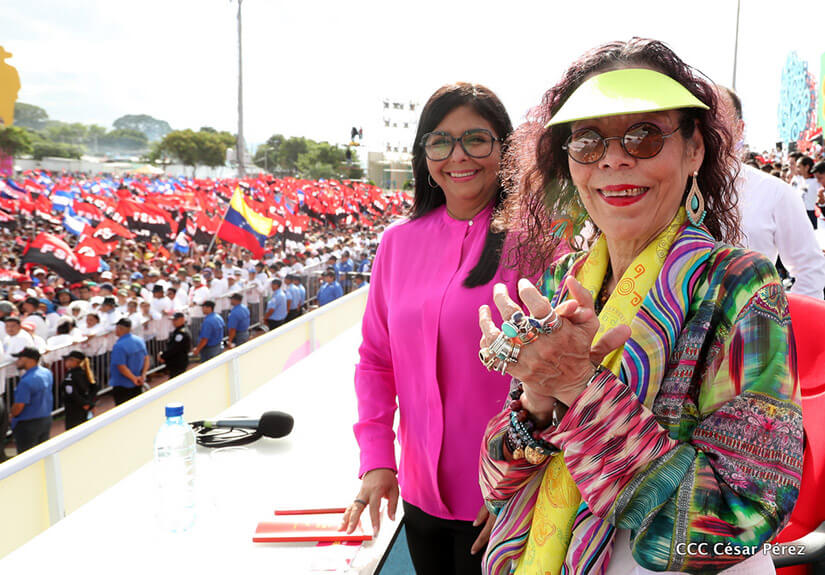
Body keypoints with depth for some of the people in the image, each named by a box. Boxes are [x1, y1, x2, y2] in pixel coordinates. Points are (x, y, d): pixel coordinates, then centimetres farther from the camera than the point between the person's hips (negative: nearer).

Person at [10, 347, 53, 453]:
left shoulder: (26, 381, -25)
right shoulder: (47, 373, 0)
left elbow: (19, 406, -23)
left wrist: (12, 415, 1)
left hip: (27, 424, -8)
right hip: (46, 420, 8)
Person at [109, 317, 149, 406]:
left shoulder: (119, 346, -21)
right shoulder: (140, 340, 2)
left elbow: (121, 367, -24)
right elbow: (146, 358, 6)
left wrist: (134, 378, -14)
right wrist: (143, 375, -1)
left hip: (122, 386, -7)